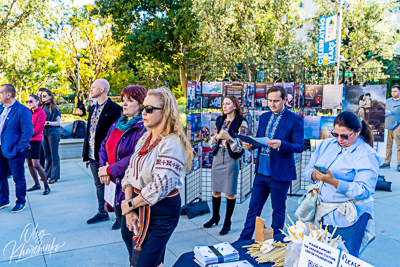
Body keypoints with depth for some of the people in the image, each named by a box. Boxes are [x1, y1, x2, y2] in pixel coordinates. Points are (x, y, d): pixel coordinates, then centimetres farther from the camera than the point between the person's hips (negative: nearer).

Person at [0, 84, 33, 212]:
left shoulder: (22, 110, -14)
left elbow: (28, 132, -16)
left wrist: (19, 148, -17)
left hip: (13, 151, -7)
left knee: (18, 178, 6)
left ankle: (21, 202, 20)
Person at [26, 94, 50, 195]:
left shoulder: (41, 113, -7)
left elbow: (38, 128, -15)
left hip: (35, 141, -7)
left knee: (36, 164, -10)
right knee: (29, 163, 10)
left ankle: (46, 186, 0)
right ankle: (36, 184, 22)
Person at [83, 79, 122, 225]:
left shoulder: (114, 108, -12)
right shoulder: (93, 108, 14)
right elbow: (88, 131, 16)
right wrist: (85, 154, 14)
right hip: (93, 155, 8)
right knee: (99, 185, 16)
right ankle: (102, 213, 30)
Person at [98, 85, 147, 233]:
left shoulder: (142, 128, -16)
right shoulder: (117, 124, 11)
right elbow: (104, 146, 14)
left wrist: (110, 170, -15)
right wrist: (103, 167, -4)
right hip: (115, 184, 8)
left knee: (129, 234, -3)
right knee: (122, 224, 20)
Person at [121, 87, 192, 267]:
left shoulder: (172, 144, -19)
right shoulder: (144, 139, 6)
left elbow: (159, 187, -25)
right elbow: (130, 173, 6)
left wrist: (129, 205, -12)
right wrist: (129, 211, -5)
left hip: (161, 212, -7)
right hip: (140, 208, 7)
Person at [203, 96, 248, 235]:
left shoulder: (241, 122, -5)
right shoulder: (219, 120, 10)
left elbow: (239, 146, -9)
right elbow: (211, 142, 9)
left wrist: (228, 137, -22)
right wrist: (217, 137, -11)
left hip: (231, 158, -5)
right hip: (218, 156, 5)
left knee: (230, 193, 1)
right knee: (215, 190, 13)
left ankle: (227, 222, 14)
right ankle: (215, 217, 30)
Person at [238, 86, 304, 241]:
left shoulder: (295, 120, -9)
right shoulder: (264, 117, 10)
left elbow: (299, 146, -13)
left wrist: (281, 144, -30)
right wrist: (250, 145, -5)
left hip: (280, 174, -5)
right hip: (261, 171, 6)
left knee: (278, 210, 10)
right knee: (253, 208, 13)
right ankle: (244, 240, 25)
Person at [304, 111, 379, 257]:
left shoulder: (367, 155, -10)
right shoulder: (326, 144, 8)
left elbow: (363, 191, -19)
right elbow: (308, 170, 8)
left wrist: (333, 182, -30)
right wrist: (315, 175, -16)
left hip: (347, 217, -5)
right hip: (322, 213, 5)